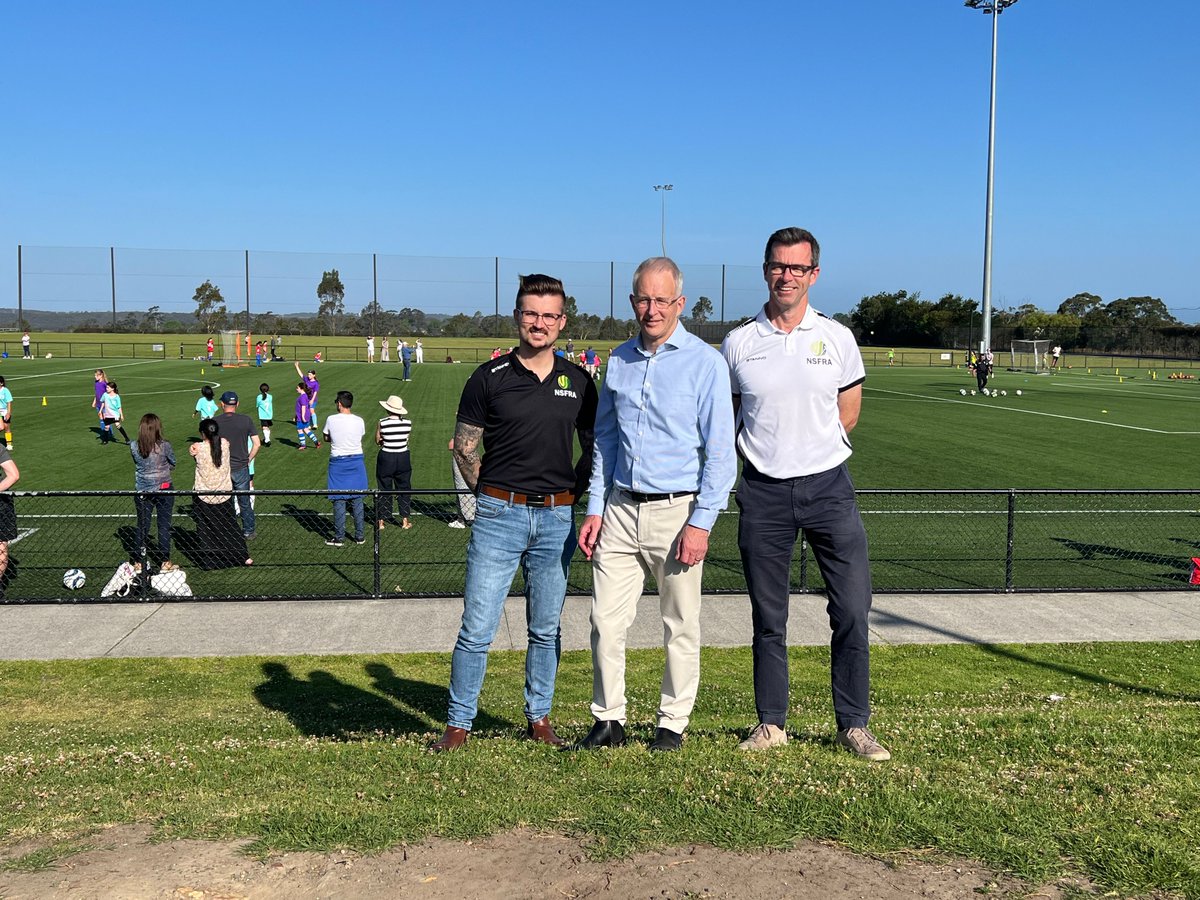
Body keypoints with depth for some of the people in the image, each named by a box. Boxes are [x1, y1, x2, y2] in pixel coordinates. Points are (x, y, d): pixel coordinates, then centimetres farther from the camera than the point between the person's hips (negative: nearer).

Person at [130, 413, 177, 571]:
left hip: (142, 491, 2)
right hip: (163, 489, -2)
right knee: (164, 525, 9)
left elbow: (137, 463, 6)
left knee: (142, 525, 14)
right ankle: (164, 562, 14)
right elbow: (173, 464, -1)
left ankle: (140, 561, 21)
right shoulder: (164, 446, -15)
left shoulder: (134, 447, -9)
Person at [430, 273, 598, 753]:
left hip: (556, 519, 3)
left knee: (546, 628, 12)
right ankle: (458, 723, 10)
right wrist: (495, 496, 4)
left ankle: (539, 719, 26)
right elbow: (465, 448, 5)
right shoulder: (489, 378, -1)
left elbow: (595, 448, 15)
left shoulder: (578, 382, 7)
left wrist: (569, 493, 7)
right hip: (499, 516, -2)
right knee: (477, 628, -2)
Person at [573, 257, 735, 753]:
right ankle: (608, 720, 18)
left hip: (676, 510, -4)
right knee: (606, 621, 4)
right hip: (620, 510, 4)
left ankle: (673, 723, 21)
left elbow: (720, 452, -7)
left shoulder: (705, 363, -5)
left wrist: (701, 522, -14)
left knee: (681, 628, 7)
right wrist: (594, 509, 9)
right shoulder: (619, 359, 10)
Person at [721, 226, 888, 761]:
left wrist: (811, 451, 10)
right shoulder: (738, 344, 3)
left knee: (852, 610, -3)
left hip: (828, 487, 0)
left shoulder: (837, 338, 3)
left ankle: (853, 725, 11)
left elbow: (847, 415, 12)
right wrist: (767, 451, 10)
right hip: (763, 493, 0)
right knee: (767, 617, 8)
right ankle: (771, 723, 21)